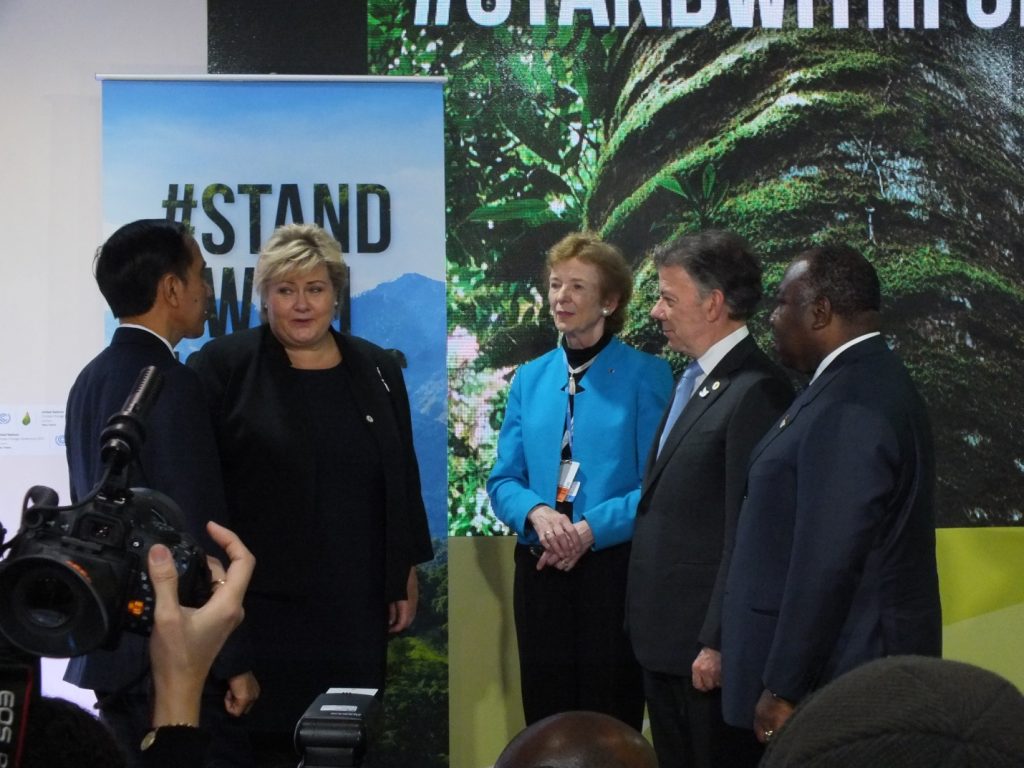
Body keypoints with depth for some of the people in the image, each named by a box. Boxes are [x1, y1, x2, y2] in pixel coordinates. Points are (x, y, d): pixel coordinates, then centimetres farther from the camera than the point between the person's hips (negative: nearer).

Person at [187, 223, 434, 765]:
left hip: (353, 603, 4)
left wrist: (407, 576, 12)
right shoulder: (223, 366, -4)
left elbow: (402, 482, 14)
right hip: (258, 600, -4)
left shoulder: (376, 372, 10)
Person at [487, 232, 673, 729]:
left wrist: (590, 528, -20)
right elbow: (503, 480, 8)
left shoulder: (645, 376, -4)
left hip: (614, 568, -4)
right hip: (541, 571, 4)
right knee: (545, 720, 10)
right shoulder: (530, 379, 10)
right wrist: (537, 512, -14)